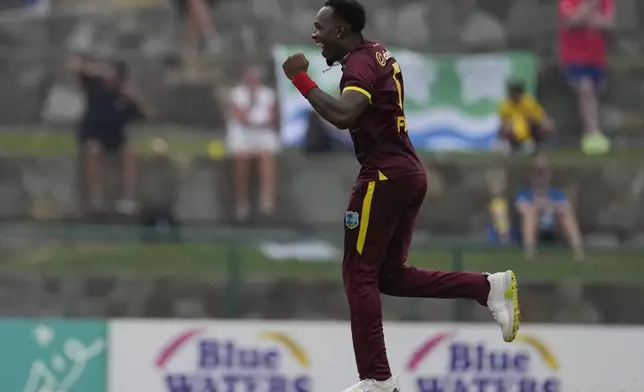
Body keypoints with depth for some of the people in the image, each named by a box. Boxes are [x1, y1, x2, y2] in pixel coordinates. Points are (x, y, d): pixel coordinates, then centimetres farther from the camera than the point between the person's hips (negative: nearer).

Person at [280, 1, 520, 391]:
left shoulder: (360, 64, -13)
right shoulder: (379, 55, 16)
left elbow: (342, 116, -31)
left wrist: (302, 80, -23)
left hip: (384, 175, -10)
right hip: (409, 172, 10)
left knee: (359, 274, -4)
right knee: (390, 274, 14)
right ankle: (490, 287, 4)